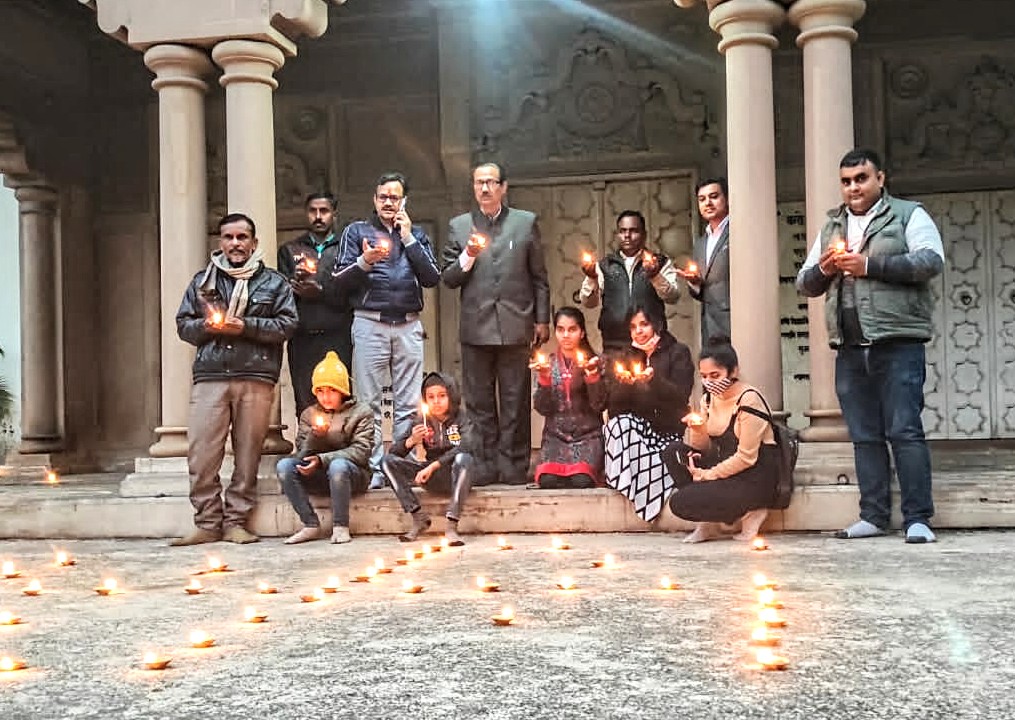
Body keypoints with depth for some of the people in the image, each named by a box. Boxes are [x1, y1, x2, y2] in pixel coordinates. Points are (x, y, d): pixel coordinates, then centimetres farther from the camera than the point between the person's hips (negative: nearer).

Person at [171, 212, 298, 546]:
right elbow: (183, 324, 16)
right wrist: (206, 326, -5)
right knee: (201, 454, -6)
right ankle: (207, 523, 3)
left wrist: (246, 326, -9)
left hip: (256, 377, -1)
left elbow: (287, 324, 1)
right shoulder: (202, 280, 19)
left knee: (248, 455, 0)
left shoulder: (274, 283, 12)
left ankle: (236, 522, 8)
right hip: (209, 377, 2)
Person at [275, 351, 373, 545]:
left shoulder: (361, 413, 1)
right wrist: (315, 435, -19)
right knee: (284, 465, -21)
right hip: (318, 478, 4)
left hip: (353, 473, -4)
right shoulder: (309, 414, 12)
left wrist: (323, 459, -20)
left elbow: (360, 452, -11)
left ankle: (340, 527, -23)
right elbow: (302, 454, 3)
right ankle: (311, 525, -18)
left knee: (338, 465, -38)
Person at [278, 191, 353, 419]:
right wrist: (296, 281, -12)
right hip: (302, 338, 2)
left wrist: (320, 292, -12)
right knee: (305, 404, -2)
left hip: (336, 337, -2)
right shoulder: (289, 250, 19)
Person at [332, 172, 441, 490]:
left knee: (408, 404, 1)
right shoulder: (357, 231, 11)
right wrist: (364, 262, -14)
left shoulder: (417, 234, 17)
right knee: (369, 403, -3)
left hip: (408, 324, 2)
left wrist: (408, 238, -1)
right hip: (370, 323, -2)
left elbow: (432, 278, 3)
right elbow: (340, 280, 4)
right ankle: (373, 469, 1)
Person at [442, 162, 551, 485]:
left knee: (515, 402, 2)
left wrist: (542, 319, 4)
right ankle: (485, 466, 12)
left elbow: (539, 277, 9)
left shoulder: (526, 222, 8)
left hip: (516, 325, -1)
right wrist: (467, 257, -10)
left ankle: (514, 466, 9)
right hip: (476, 327, 1)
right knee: (479, 403, 4)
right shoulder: (459, 226, 11)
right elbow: (449, 278, 8)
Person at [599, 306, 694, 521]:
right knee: (623, 422, -33)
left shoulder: (677, 352, 6)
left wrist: (655, 379, -25)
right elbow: (612, 403, 4)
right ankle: (623, 479, -23)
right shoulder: (621, 357, 15)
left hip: (668, 430, -2)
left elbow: (681, 396, -8)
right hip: (632, 429, 2)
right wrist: (623, 383, -18)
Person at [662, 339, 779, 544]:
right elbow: (703, 449, 8)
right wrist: (697, 429, -13)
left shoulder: (749, 400, -16)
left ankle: (746, 513, -3)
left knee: (679, 502, -18)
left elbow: (746, 458, -17)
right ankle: (708, 521, -4)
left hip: (755, 479, -8)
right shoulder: (709, 399, 8)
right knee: (673, 452, -7)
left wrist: (708, 475, -13)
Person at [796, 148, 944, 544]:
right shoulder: (831, 226, 20)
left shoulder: (908, 215, 5)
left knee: (905, 431, -8)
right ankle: (874, 516, 11)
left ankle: (918, 519, -4)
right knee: (864, 436, 6)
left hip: (897, 344, -5)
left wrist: (869, 265, -15)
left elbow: (932, 260, -11)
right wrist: (823, 269, -3)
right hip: (850, 348, 5)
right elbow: (804, 284, 20)